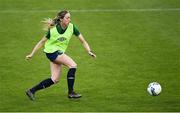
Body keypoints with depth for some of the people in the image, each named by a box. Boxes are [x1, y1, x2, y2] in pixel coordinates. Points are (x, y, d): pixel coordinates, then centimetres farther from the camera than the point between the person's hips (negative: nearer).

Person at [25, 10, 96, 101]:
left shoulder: (71, 27, -8)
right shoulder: (53, 30, -17)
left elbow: (83, 41, -2)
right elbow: (42, 42, -5)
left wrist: (89, 51, -16)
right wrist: (32, 54, -3)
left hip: (59, 53, 6)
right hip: (51, 51, -6)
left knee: (55, 80, 4)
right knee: (73, 65, -21)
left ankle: (32, 90, 14)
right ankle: (71, 92, -14)